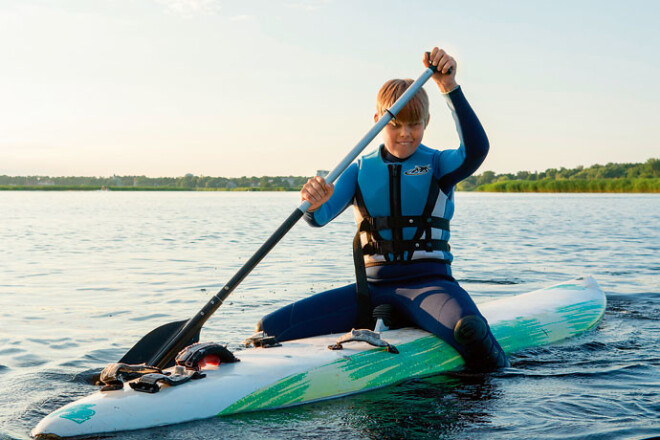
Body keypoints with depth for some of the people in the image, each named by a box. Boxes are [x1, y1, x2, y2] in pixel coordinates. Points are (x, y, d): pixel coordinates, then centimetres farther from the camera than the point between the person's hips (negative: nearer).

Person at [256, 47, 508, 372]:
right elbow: (320, 218, -5)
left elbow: (476, 150, -19)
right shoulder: (361, 169, 11)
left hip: (427, 283, -2)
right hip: (372, 287, 2)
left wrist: (450, 88, -27)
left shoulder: (437, 165, 5)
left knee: (469, 329, -39)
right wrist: (315, 203, -29)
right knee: (271, 330, -16)